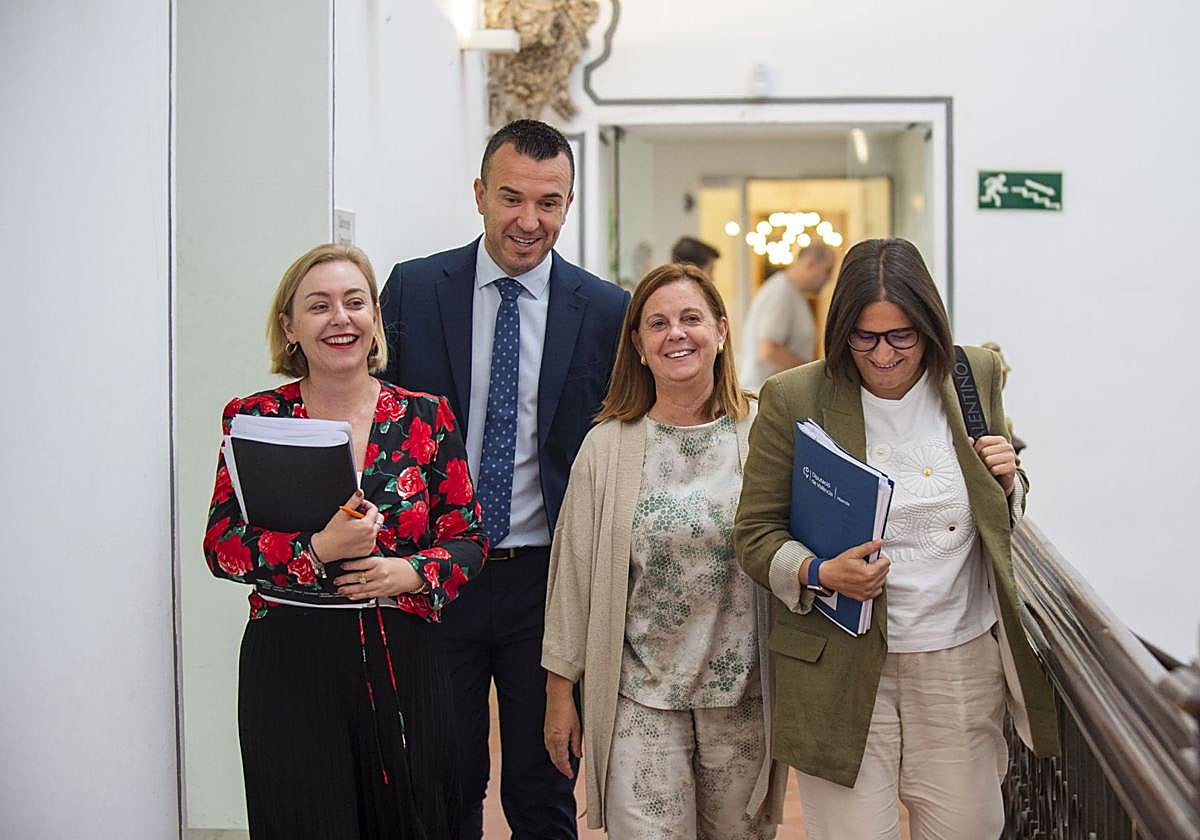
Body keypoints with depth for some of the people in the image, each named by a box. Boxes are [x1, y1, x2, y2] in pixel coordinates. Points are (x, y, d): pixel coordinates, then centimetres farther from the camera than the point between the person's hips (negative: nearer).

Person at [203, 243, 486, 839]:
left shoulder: (425, 417, 3)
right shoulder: (255, 419, 2)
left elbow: (469, 539, 6)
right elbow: (221, 545, -3)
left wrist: (411, 572, -14)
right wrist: (318, 549, -19)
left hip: (403, 659, 1)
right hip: (290, 664, -1)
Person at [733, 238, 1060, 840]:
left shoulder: (976, 376, 4)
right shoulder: (793, 399, -6)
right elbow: (755, 534, -1)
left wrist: (1006, 479, -5)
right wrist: (819, 574, -20)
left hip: (962, 660, 3)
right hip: (842, 668, -3)